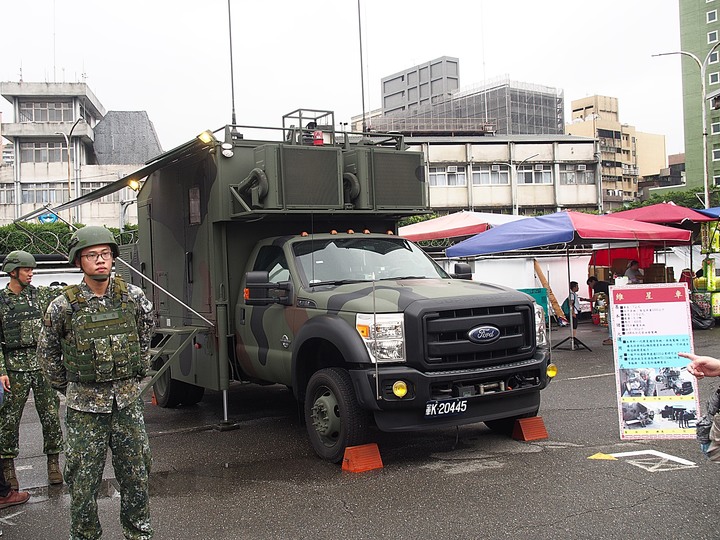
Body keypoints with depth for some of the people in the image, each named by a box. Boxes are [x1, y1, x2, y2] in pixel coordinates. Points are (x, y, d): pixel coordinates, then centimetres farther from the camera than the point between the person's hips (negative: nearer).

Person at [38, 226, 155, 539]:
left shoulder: (133, 297, -2)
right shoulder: (63, 306, -9)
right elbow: (47, 352, 7)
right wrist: (66, 387, 9)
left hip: (127, 401, 2)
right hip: (85, 405, -2)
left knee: (136, 474, 10)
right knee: (83, 479, 5)